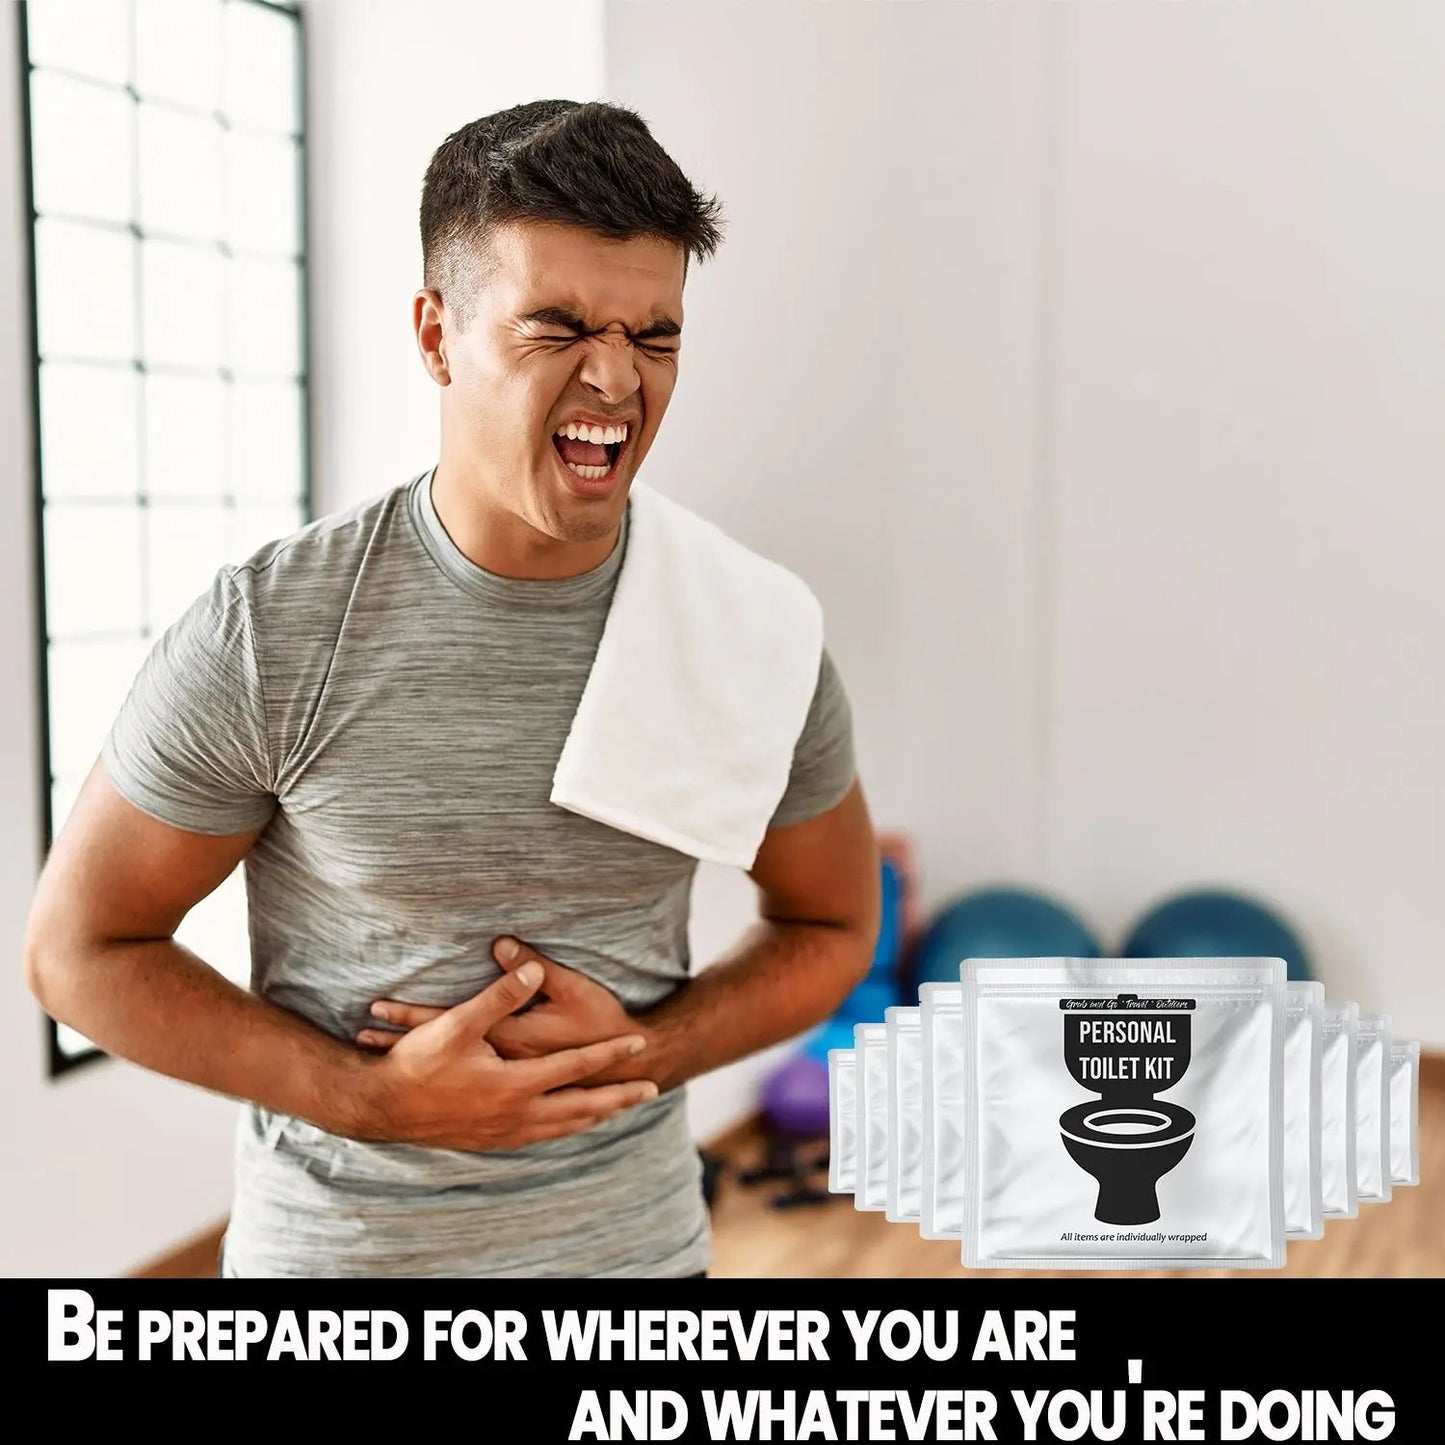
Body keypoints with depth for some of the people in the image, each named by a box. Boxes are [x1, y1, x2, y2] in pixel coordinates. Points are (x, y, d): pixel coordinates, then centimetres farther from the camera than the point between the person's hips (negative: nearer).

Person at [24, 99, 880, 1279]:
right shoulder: (267, 633, -16)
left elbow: (832, 926, 4)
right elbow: (81, 948, -8)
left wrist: (637, 1050, -12)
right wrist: (377, 1098, -17)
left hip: (638, 1236, 2)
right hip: (335, 1239, -2)